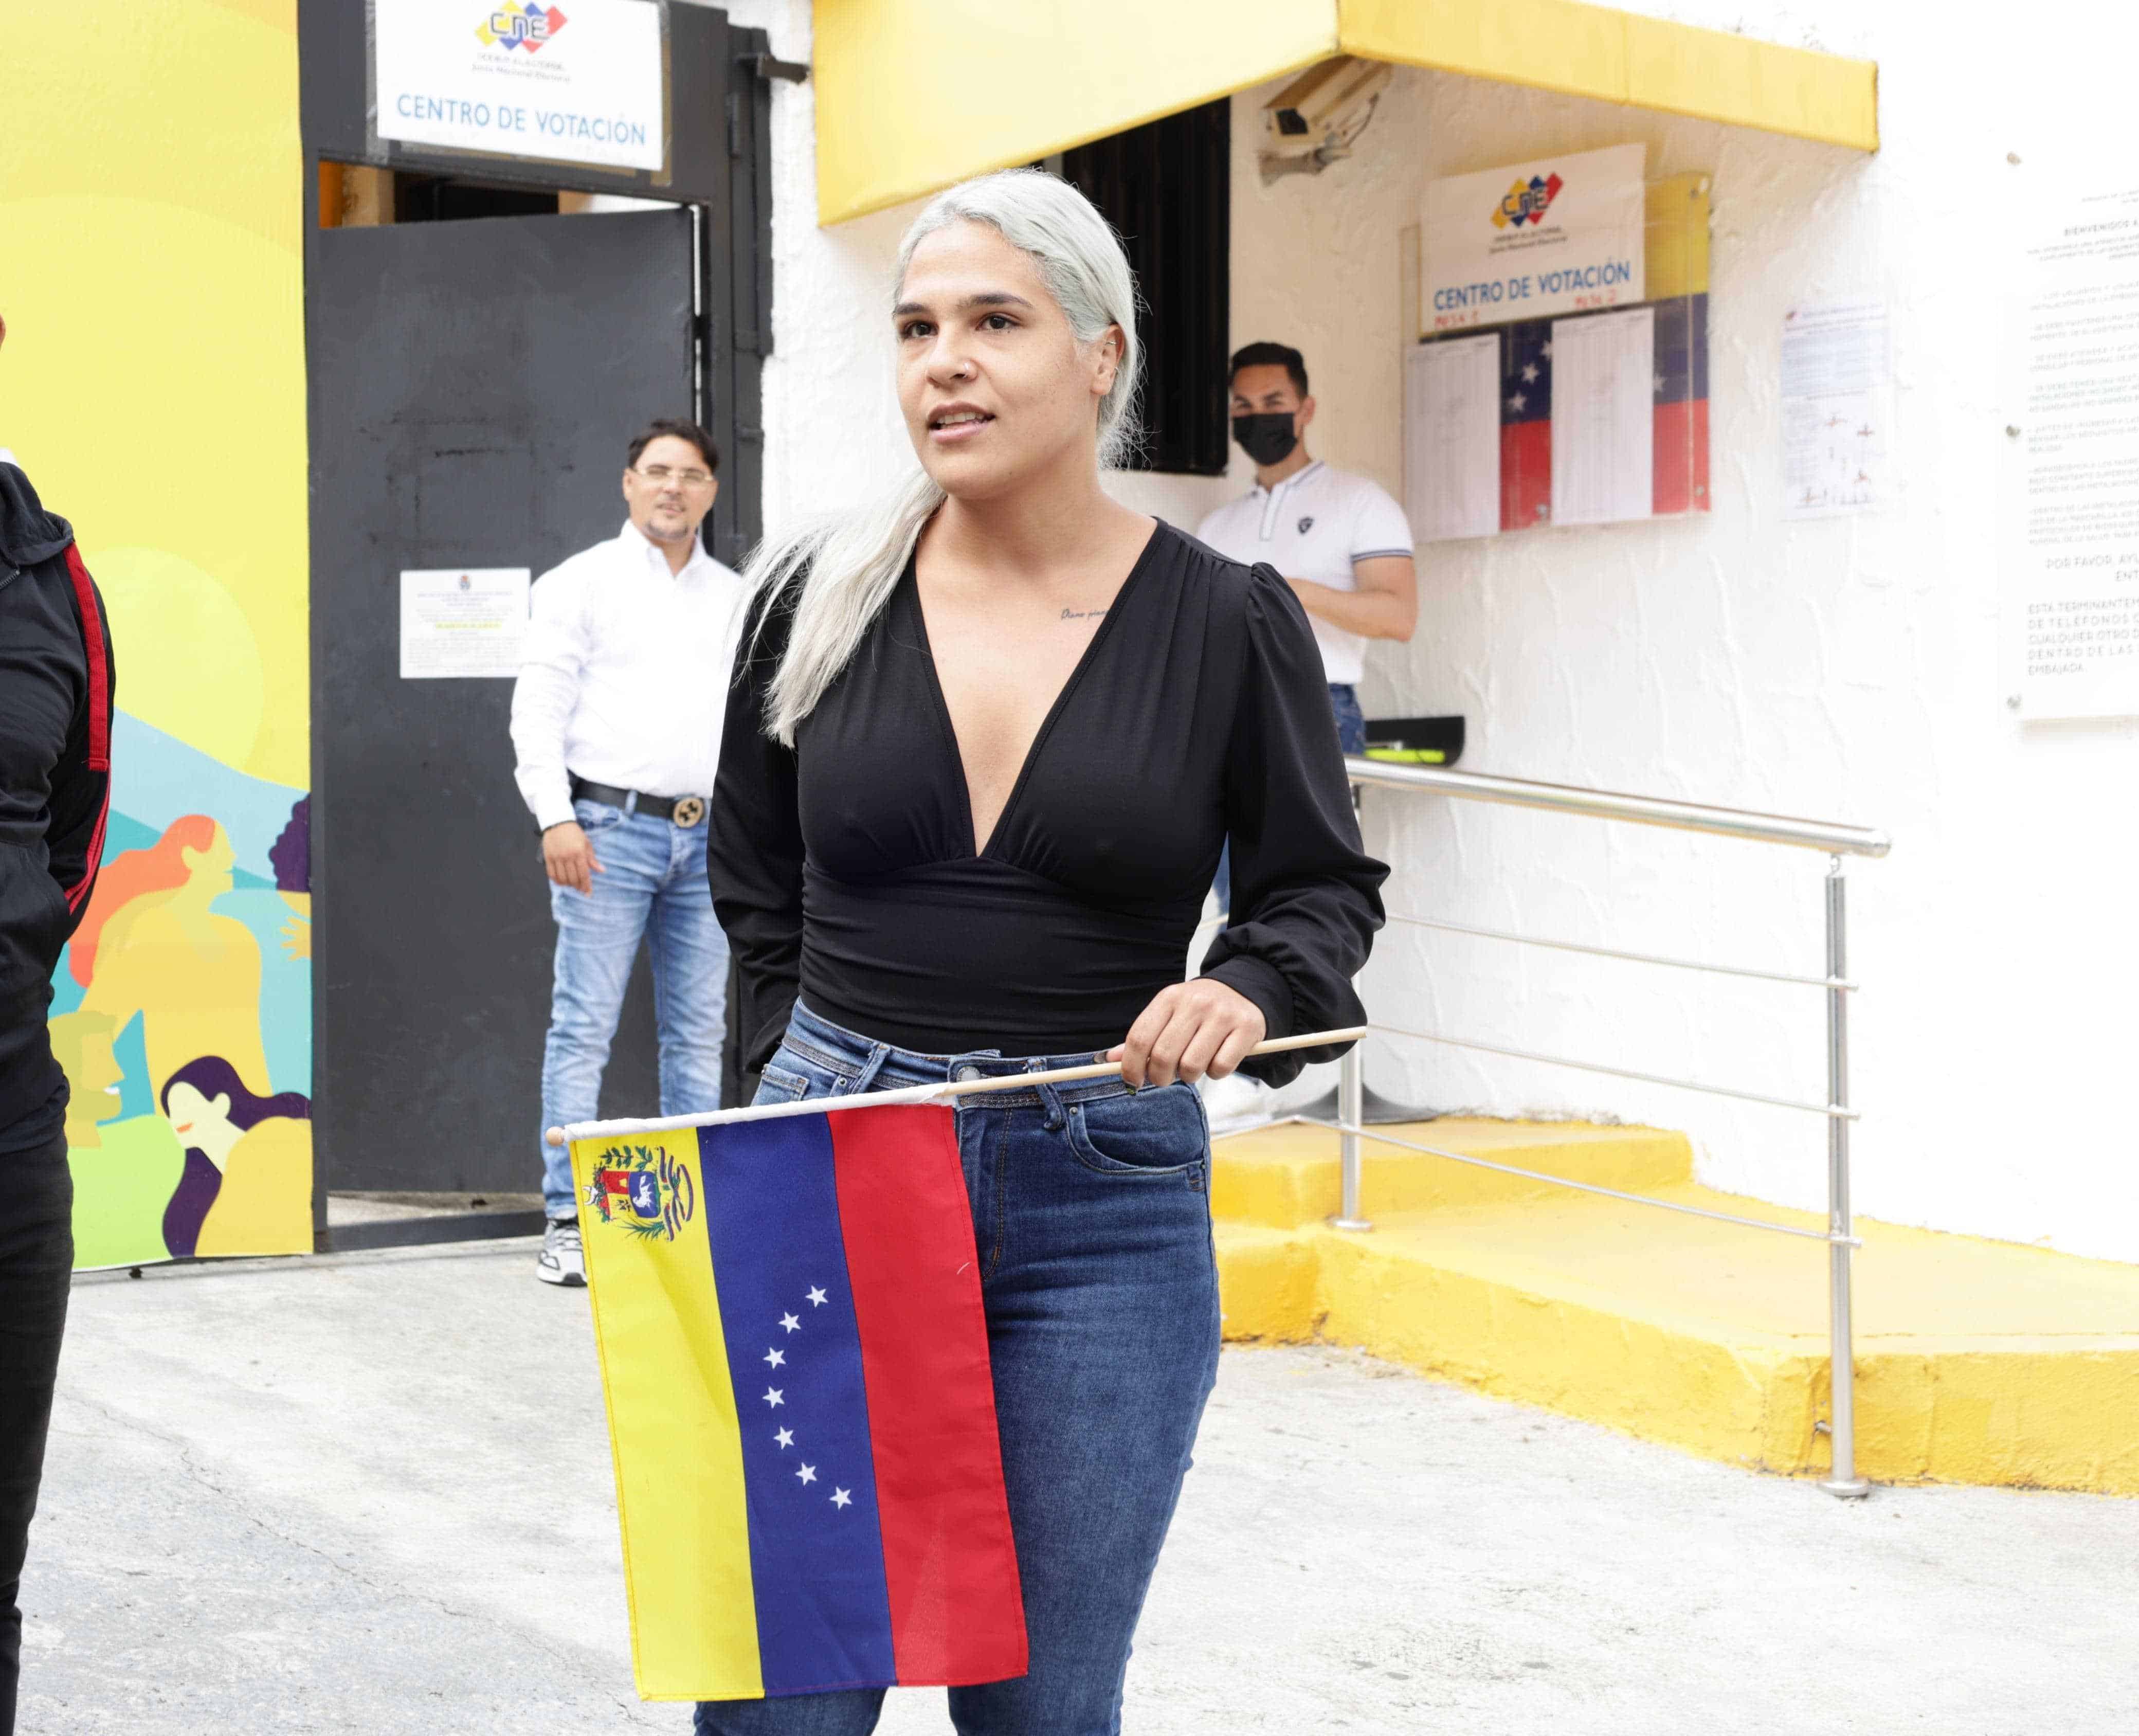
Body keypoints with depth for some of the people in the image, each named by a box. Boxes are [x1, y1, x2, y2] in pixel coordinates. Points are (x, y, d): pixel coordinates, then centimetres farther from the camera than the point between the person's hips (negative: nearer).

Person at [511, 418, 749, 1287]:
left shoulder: (734, 598, 17)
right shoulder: (581, 582, 4)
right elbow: (539, 704, -2)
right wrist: (555, 817, -12)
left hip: (709, 838, 5)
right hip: (610, 826, -4)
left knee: (700, 1033, 6)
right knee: (584, 1028, -6)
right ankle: (567, 1222, -4)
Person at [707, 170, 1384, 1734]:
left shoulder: (1229, 624, -2)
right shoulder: (819, 595, 3)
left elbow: (1326, 886, 7)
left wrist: (1247, 993, -13)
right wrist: (823, 1065, 11)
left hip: (1104, 1204, -1)